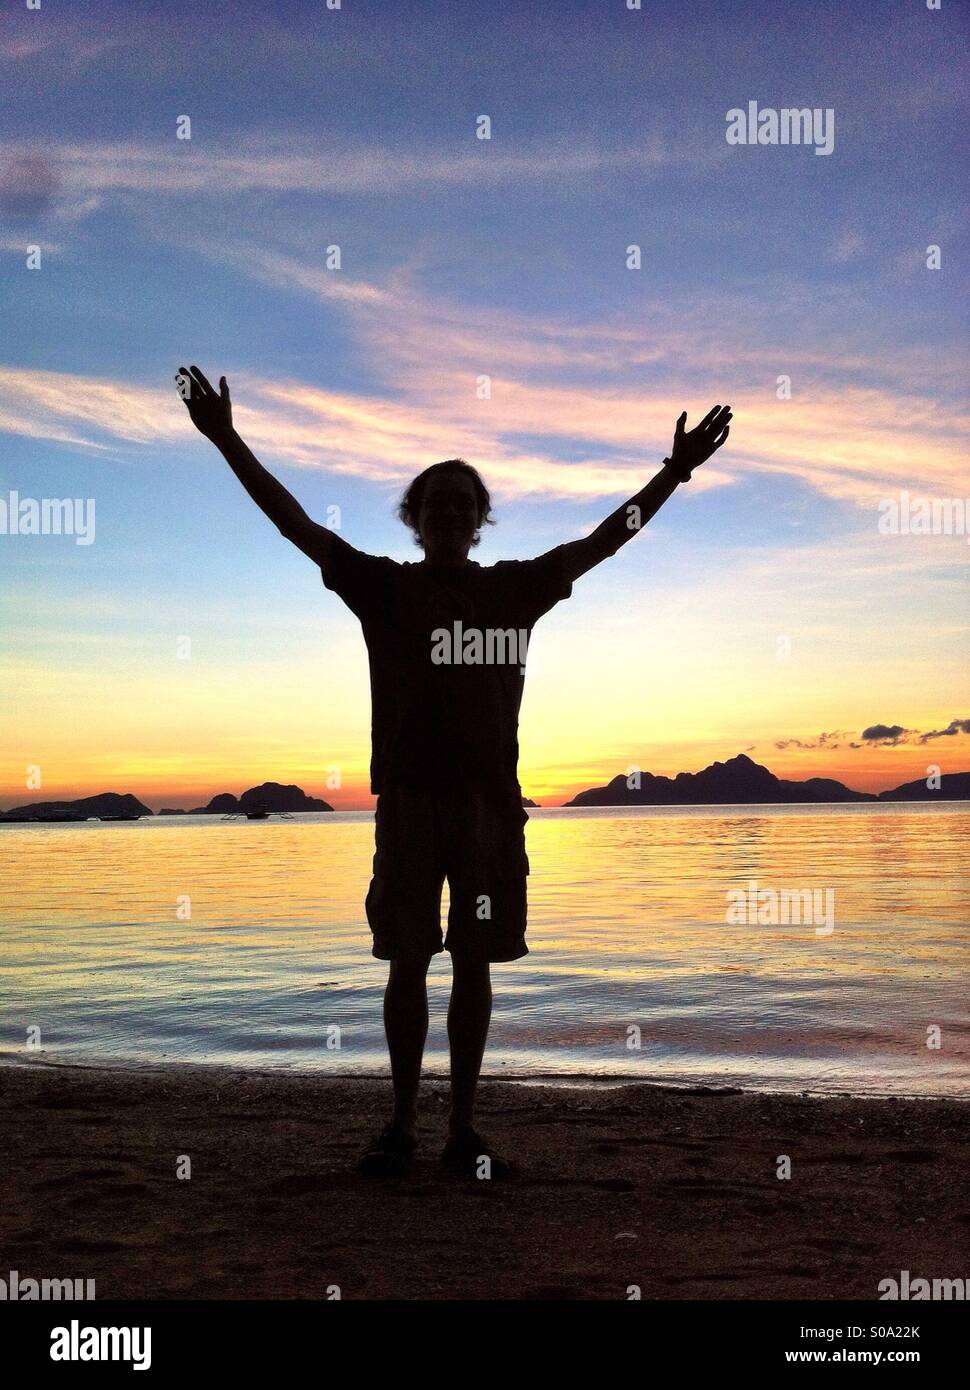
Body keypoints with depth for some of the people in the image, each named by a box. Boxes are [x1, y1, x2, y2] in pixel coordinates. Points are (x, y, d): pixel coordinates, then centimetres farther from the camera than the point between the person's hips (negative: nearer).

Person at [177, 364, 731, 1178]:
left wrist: (676, 470, 12)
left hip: (492, 800, 2)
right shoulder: (383, 587, 4)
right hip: (410, 797, -2)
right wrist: (227, 441, -7)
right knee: (408, 962, 5)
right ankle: (402, 1124, 18)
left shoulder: (517, 588, 10)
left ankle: (464, 1128, 17)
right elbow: (298, 525, -1)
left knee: (475, 965, 6)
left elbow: (604, 539, 13)